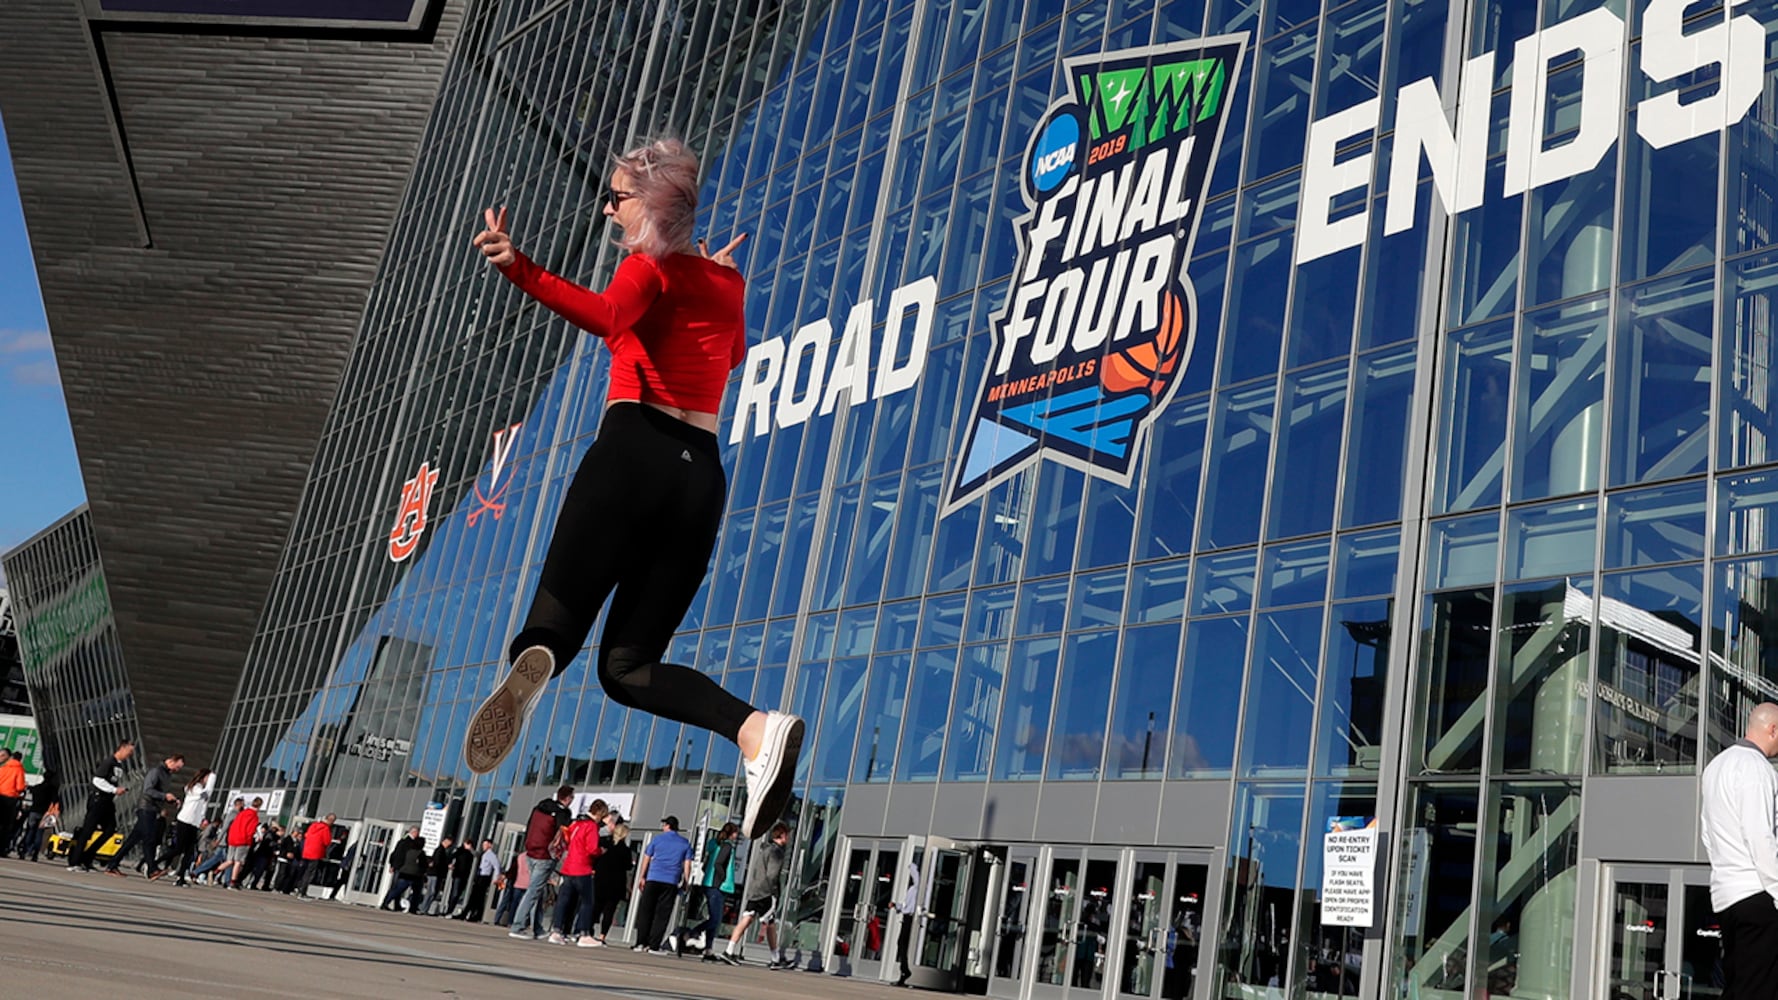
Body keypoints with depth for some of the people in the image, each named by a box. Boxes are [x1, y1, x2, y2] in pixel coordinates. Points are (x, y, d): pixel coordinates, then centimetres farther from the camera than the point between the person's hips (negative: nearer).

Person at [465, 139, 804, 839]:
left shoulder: (648, 265, 5)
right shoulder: (726, 280, 22)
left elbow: (607, 315, -20)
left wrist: (521, 271, -30)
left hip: (633, 450, -5)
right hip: (702, 473, 5)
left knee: (554, 631, -4)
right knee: (627, 665, 10)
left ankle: (534, 660, -45)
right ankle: (755, 728, -16)